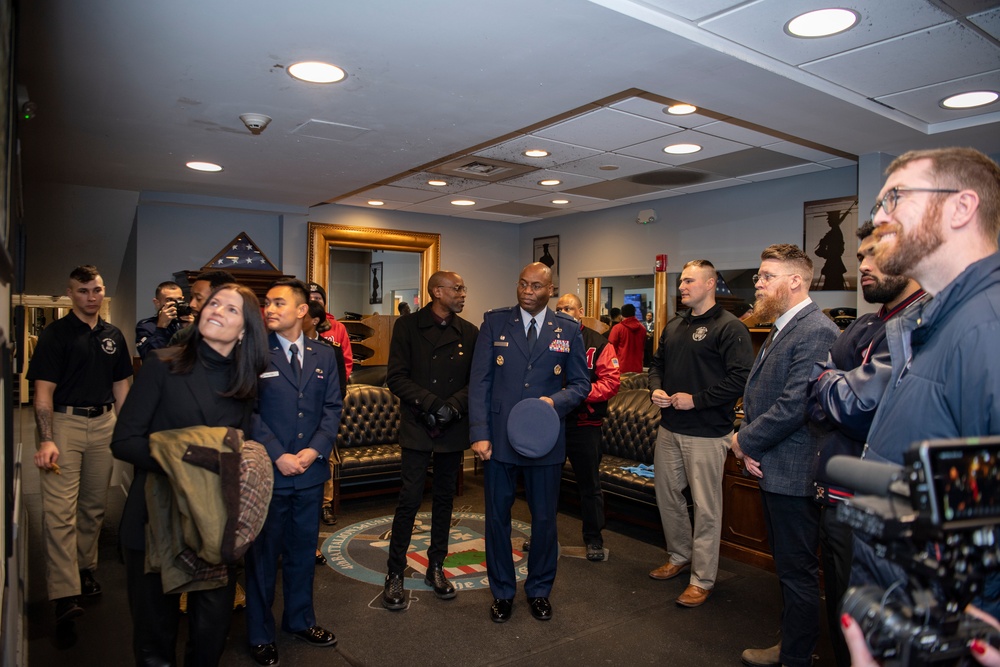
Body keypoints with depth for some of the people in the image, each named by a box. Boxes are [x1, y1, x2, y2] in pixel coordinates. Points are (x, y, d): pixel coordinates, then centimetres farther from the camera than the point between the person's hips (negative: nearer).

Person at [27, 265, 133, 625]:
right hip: (64, 423, -4)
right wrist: (46, 440, -18)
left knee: (94, 506, 14)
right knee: (60, 511, -7)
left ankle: (85, 568, 30)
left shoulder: (113, 335, 10)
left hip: (104, 424, 5)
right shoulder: (55, 334, -4)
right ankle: (65, 593, -3)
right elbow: (43, 391, -9)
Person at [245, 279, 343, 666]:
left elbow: (332, 407, 4)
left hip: (311, 472, 4)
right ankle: (260, 634, 27)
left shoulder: (324, 356, 6)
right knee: (263, 554, 10)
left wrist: (315, 449, -9)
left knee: (303, 551, 17)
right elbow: (248, 412, -8)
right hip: (268, 473, -3)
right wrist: (277, 456, -14)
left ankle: (299, 620, 35)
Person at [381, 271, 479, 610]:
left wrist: (454, 406, -13)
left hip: (454, 430, 3)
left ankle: (436, 567, 28)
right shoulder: (407, 327, -2)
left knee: (444, 499, 12)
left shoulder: (469, 333, 5)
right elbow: (396, 377, -7)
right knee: (410, 499, -4)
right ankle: (395, 574, 12)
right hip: (417, 428, -3)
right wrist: (432, 403, -16)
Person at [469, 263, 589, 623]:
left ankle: (539, 590, 35)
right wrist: (479, 433, -10)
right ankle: (502, 592, 32)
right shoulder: (494, 322, -1)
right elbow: (479, 381, -3)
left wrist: (555, 400, -16)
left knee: (544, 519, 12)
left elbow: (580, 384, 5)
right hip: (499, 438, 0)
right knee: (497, 518, 11)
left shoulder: (568, 329, 2)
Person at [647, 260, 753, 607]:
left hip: (707, 433, -7)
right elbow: (657, 363, 21)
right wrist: (656, 389, 1)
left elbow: (740, 378, -19)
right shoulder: (674, 326, 12)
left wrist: (696, 400, -19)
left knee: (705, 507, 3)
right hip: (669, 428, 8)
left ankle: (702, 579, 17)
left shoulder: (729, 327, -11)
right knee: (667, 495, 17)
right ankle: (679, 556, 37)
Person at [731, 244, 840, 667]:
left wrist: (745, 441, -12)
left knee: (798, 571, 5)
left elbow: (793, 405, -25)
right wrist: (750, 447, 1)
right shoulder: (781, 329, 14)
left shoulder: (815, 332, -19)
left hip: (793, 473, -10)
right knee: (786, 566, 22)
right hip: (771, 468, 10)